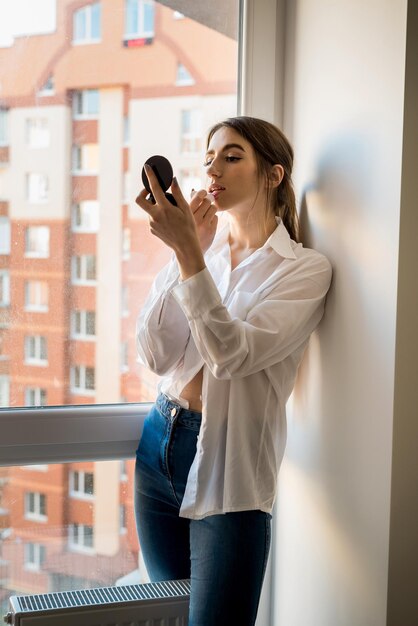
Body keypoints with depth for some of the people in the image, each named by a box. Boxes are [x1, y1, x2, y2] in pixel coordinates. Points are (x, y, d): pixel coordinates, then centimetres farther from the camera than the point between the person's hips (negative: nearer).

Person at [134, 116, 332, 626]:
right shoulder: (201, 250, 7)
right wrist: (186, 250, -12)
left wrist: (189, 252, -28)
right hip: (160, 446, 5)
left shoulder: (305, 269, -7)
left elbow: (232, 354, -22)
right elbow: (154, 355, -5)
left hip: (227, 464, -5)